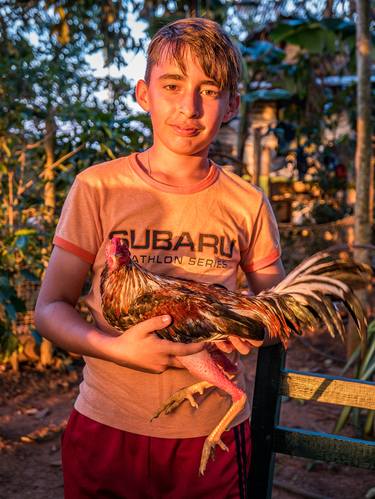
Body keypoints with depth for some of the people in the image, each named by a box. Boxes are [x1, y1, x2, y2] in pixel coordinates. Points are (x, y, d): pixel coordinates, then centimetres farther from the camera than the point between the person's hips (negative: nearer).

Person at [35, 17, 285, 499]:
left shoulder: (248, 205, -2)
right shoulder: (98, 188, -7)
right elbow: (50, 308, -5)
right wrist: (113, 347, -23)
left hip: (214, 435, 2)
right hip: (107, 428, -1)